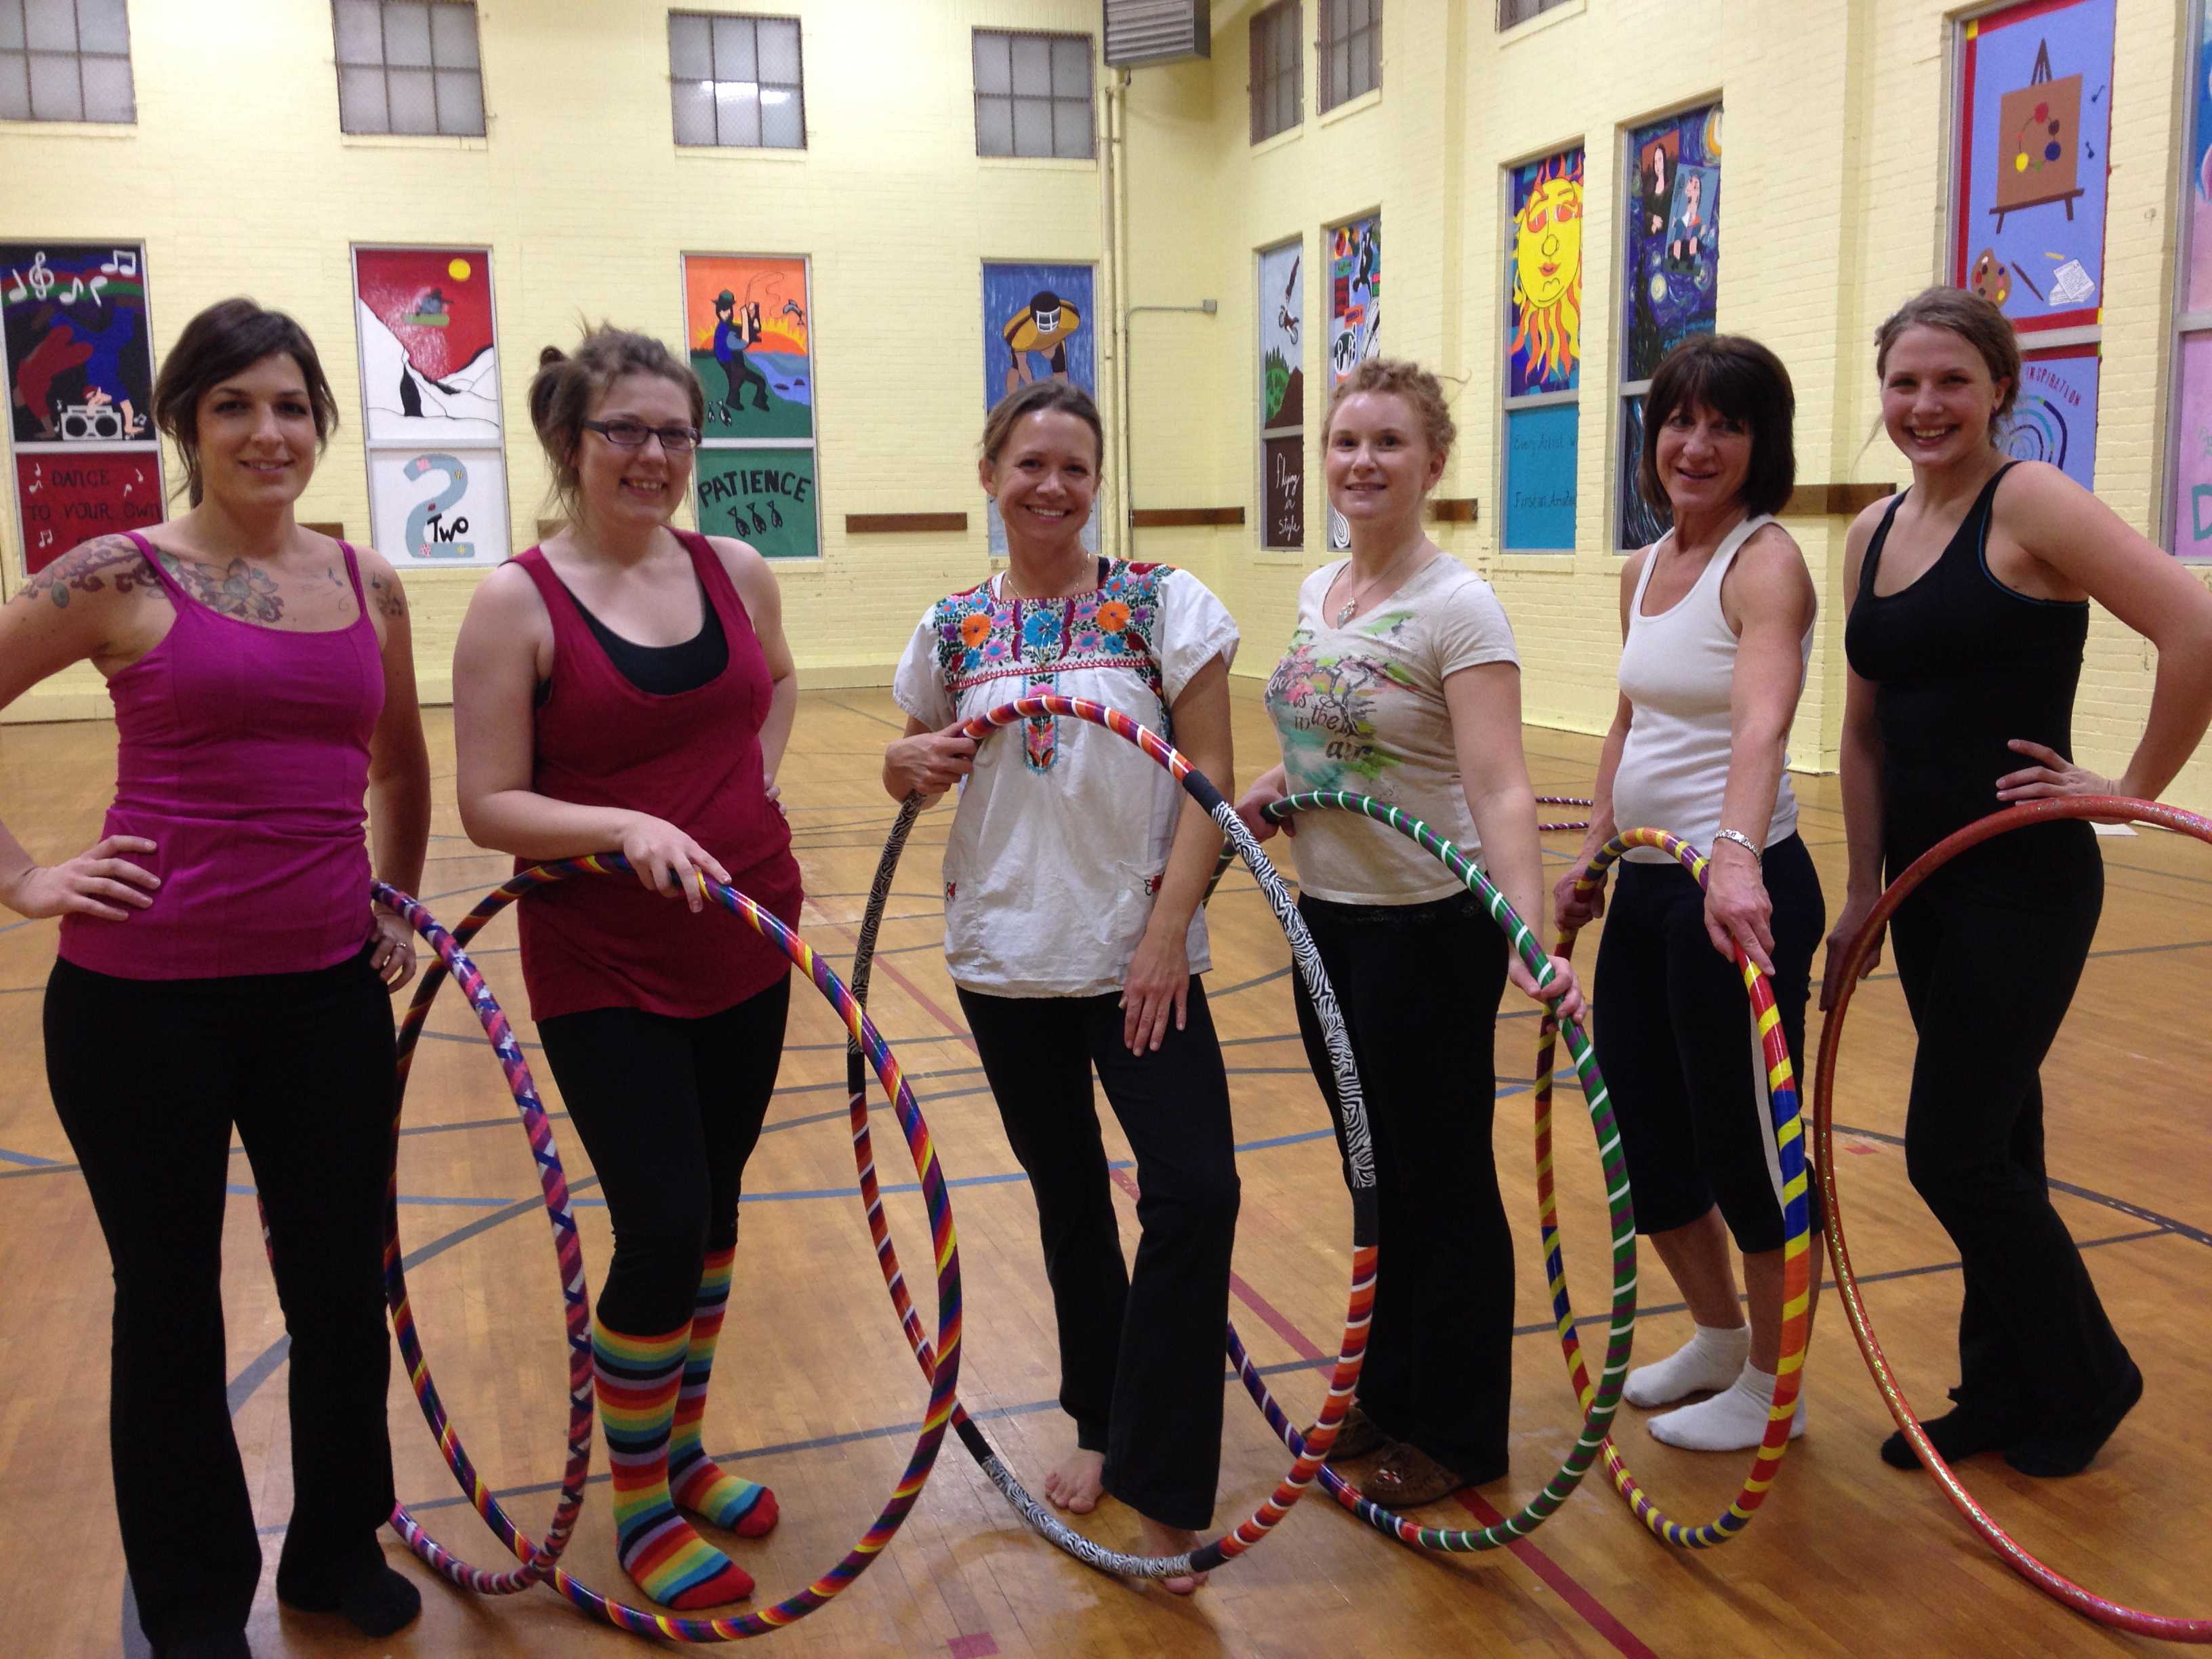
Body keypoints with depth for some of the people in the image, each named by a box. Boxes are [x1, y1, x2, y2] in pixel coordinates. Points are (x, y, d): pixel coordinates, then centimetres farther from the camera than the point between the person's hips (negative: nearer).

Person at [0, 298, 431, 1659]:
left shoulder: (370, 586, 7)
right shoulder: (120, 577, -6)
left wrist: (397, 906, 19)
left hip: (328, 990, 4)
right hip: (145, 997, -3)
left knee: (345, 1282, 12)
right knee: (170, 1302, 12)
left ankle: (339, 1547, 36)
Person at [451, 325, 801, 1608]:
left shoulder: (738, 573, 2)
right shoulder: (520, 601, -11)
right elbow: (489, 806, -13)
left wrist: (752, 788, 9)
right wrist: (625, 826, -27)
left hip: (747, 948, 5)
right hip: (605, 968, -5)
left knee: (714, 1212, 15)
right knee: (664, 1229, -6)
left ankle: (685, 1451, 36)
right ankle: (641, 1506, 18)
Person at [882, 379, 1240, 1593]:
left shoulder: (1165, 604, -5)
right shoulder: (954, 629, 4)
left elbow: (1209, 776, -8)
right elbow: (910, 772, 15)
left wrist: (1168, 928, -16)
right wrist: (912, 766, -9)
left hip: (1138, 953, -3)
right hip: (1006, 957, 3)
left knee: (1194, 1191, -12)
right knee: (1068, 1195, 16)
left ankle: (1160, 1486, 2)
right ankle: (1100, 1423, 35)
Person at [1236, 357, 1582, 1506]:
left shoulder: (1455, 607, -16)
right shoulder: (1317, 592, 6)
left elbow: (1498, 790, -26)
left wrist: (1529, 937, -39)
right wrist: (1243, 807, 0)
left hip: (1430, 930, -7)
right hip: (1329, 916, 7)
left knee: (1443, 1184, 7)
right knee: (1375, 1173, 20)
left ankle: (1458, 1434, 26)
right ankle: (1389, 1394, 38)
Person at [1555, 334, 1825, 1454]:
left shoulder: (1766, 562, -14)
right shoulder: (1644, 570, 10)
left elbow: (1761, 723, -31)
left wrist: (1735, 858, -46)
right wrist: (1592, 853, 21)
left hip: (1738, 895, -8)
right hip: (1645, 888, 8)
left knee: (1746, 1142, 4)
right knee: (1641, 1127, 17)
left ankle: (1773, 1384, 25)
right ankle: (1717, 1336, 39)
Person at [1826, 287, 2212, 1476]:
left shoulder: (2030, 503, -12)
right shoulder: (1875, 532, 10)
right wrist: (1862, 889, 12)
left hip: (2024, 885, -7)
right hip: (1927, 884, 7)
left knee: (1952, 1156, -2)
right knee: (1992, 1148, 16)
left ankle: (2085, 1381, 22)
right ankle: (2003, 1394, 30)